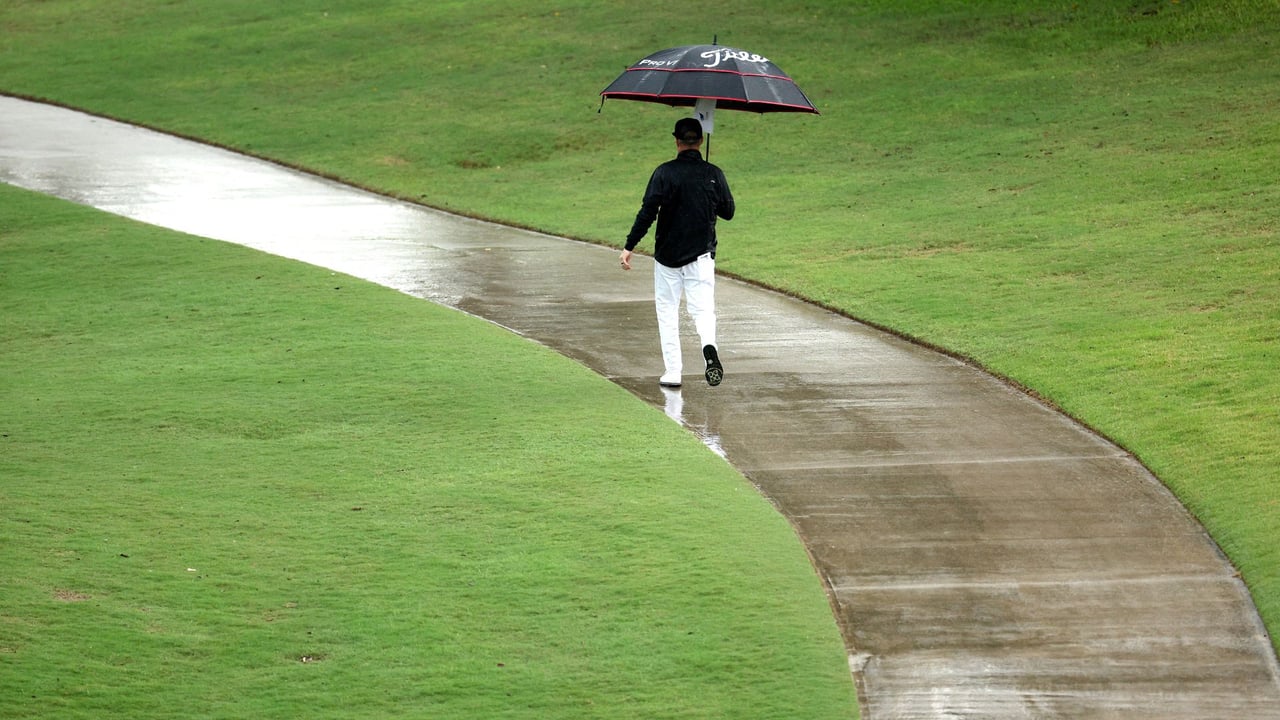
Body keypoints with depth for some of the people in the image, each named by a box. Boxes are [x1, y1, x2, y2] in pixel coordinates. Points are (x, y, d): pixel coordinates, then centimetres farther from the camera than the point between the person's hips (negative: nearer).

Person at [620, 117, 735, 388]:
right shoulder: (714, 174, -1)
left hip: (668, 253, -2)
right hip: (702, 254, 2)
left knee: (667, 311, 9)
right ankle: (709, 346, -32)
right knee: (703, 307, 0)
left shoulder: (665, 172, -10)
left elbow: (648, 212, -14)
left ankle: (672, 372, 6)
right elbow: (728, 212, 10)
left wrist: (629, 246, -10)